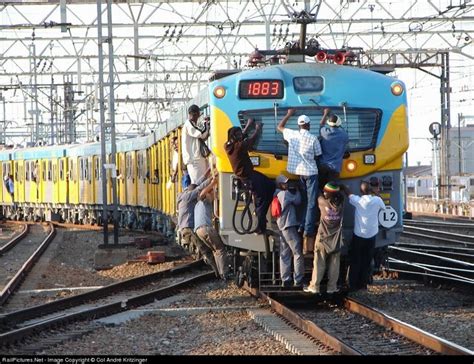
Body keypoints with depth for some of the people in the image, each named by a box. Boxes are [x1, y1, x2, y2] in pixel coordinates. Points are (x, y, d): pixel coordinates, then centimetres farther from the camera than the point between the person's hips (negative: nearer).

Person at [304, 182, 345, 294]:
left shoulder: (322, 201, -16)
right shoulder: (340, 203, -9)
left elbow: (321, 196, 6)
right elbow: (341, 195, 12)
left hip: (323, 237, -2)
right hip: (336, 238, 2)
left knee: (319, 263, 4)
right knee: (334, 263, 7)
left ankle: (314, 286, 5)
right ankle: (332, 287, 9)